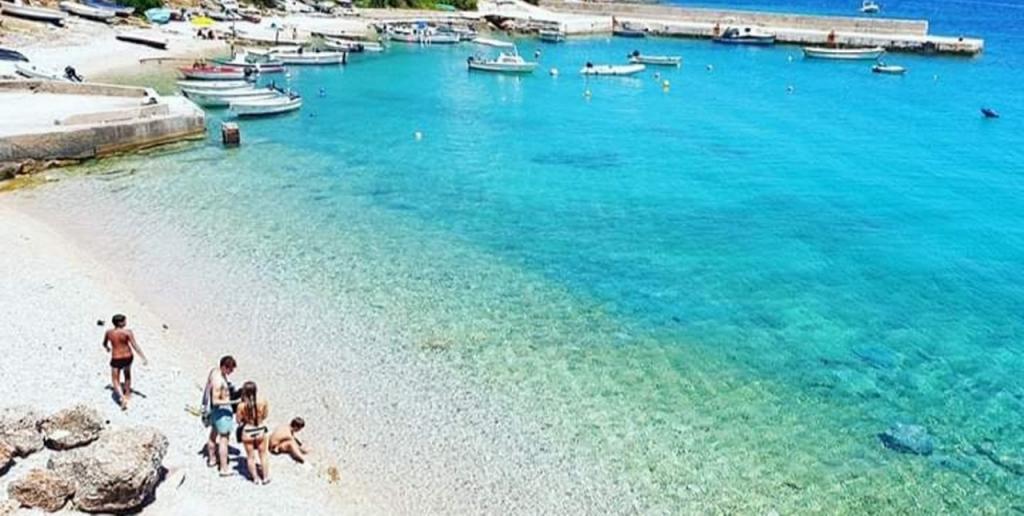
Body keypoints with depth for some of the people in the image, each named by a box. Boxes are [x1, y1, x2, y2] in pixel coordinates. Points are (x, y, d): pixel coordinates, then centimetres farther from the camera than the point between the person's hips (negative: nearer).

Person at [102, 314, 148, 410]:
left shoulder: (108, 332, -8)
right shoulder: (127, 332, -18)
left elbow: (104, 344, 10)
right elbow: (135, 346, -19)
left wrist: (107, 348, 34)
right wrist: (144, 358, -14)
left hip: (116, 359, 0)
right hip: (128, 357, 0)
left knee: (115, 381, 10)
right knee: (127, 373, 30)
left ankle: (123, 398, -11)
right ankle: (128, 394, 40)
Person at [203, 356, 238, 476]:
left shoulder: (214, 370, -1)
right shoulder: (218, 381, -30)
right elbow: (215, 401, -30)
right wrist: (232, 402, -34)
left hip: (214, 409, 10)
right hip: (221, 410, -10)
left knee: (214, 433, 26)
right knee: (223, 439, -2)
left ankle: (212, 459, 46)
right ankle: (224, 469, 4)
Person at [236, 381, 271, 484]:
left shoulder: (241, 406, -20)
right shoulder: (263, 402, -16)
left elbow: (239, 421, -7)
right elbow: (265, 416, -2)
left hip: (247, 432, -1)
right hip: (260, 430, 1)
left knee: (250, 456, 19)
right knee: (263, 455, 20)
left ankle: (256, 478, 29)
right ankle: (265, 477, 30)